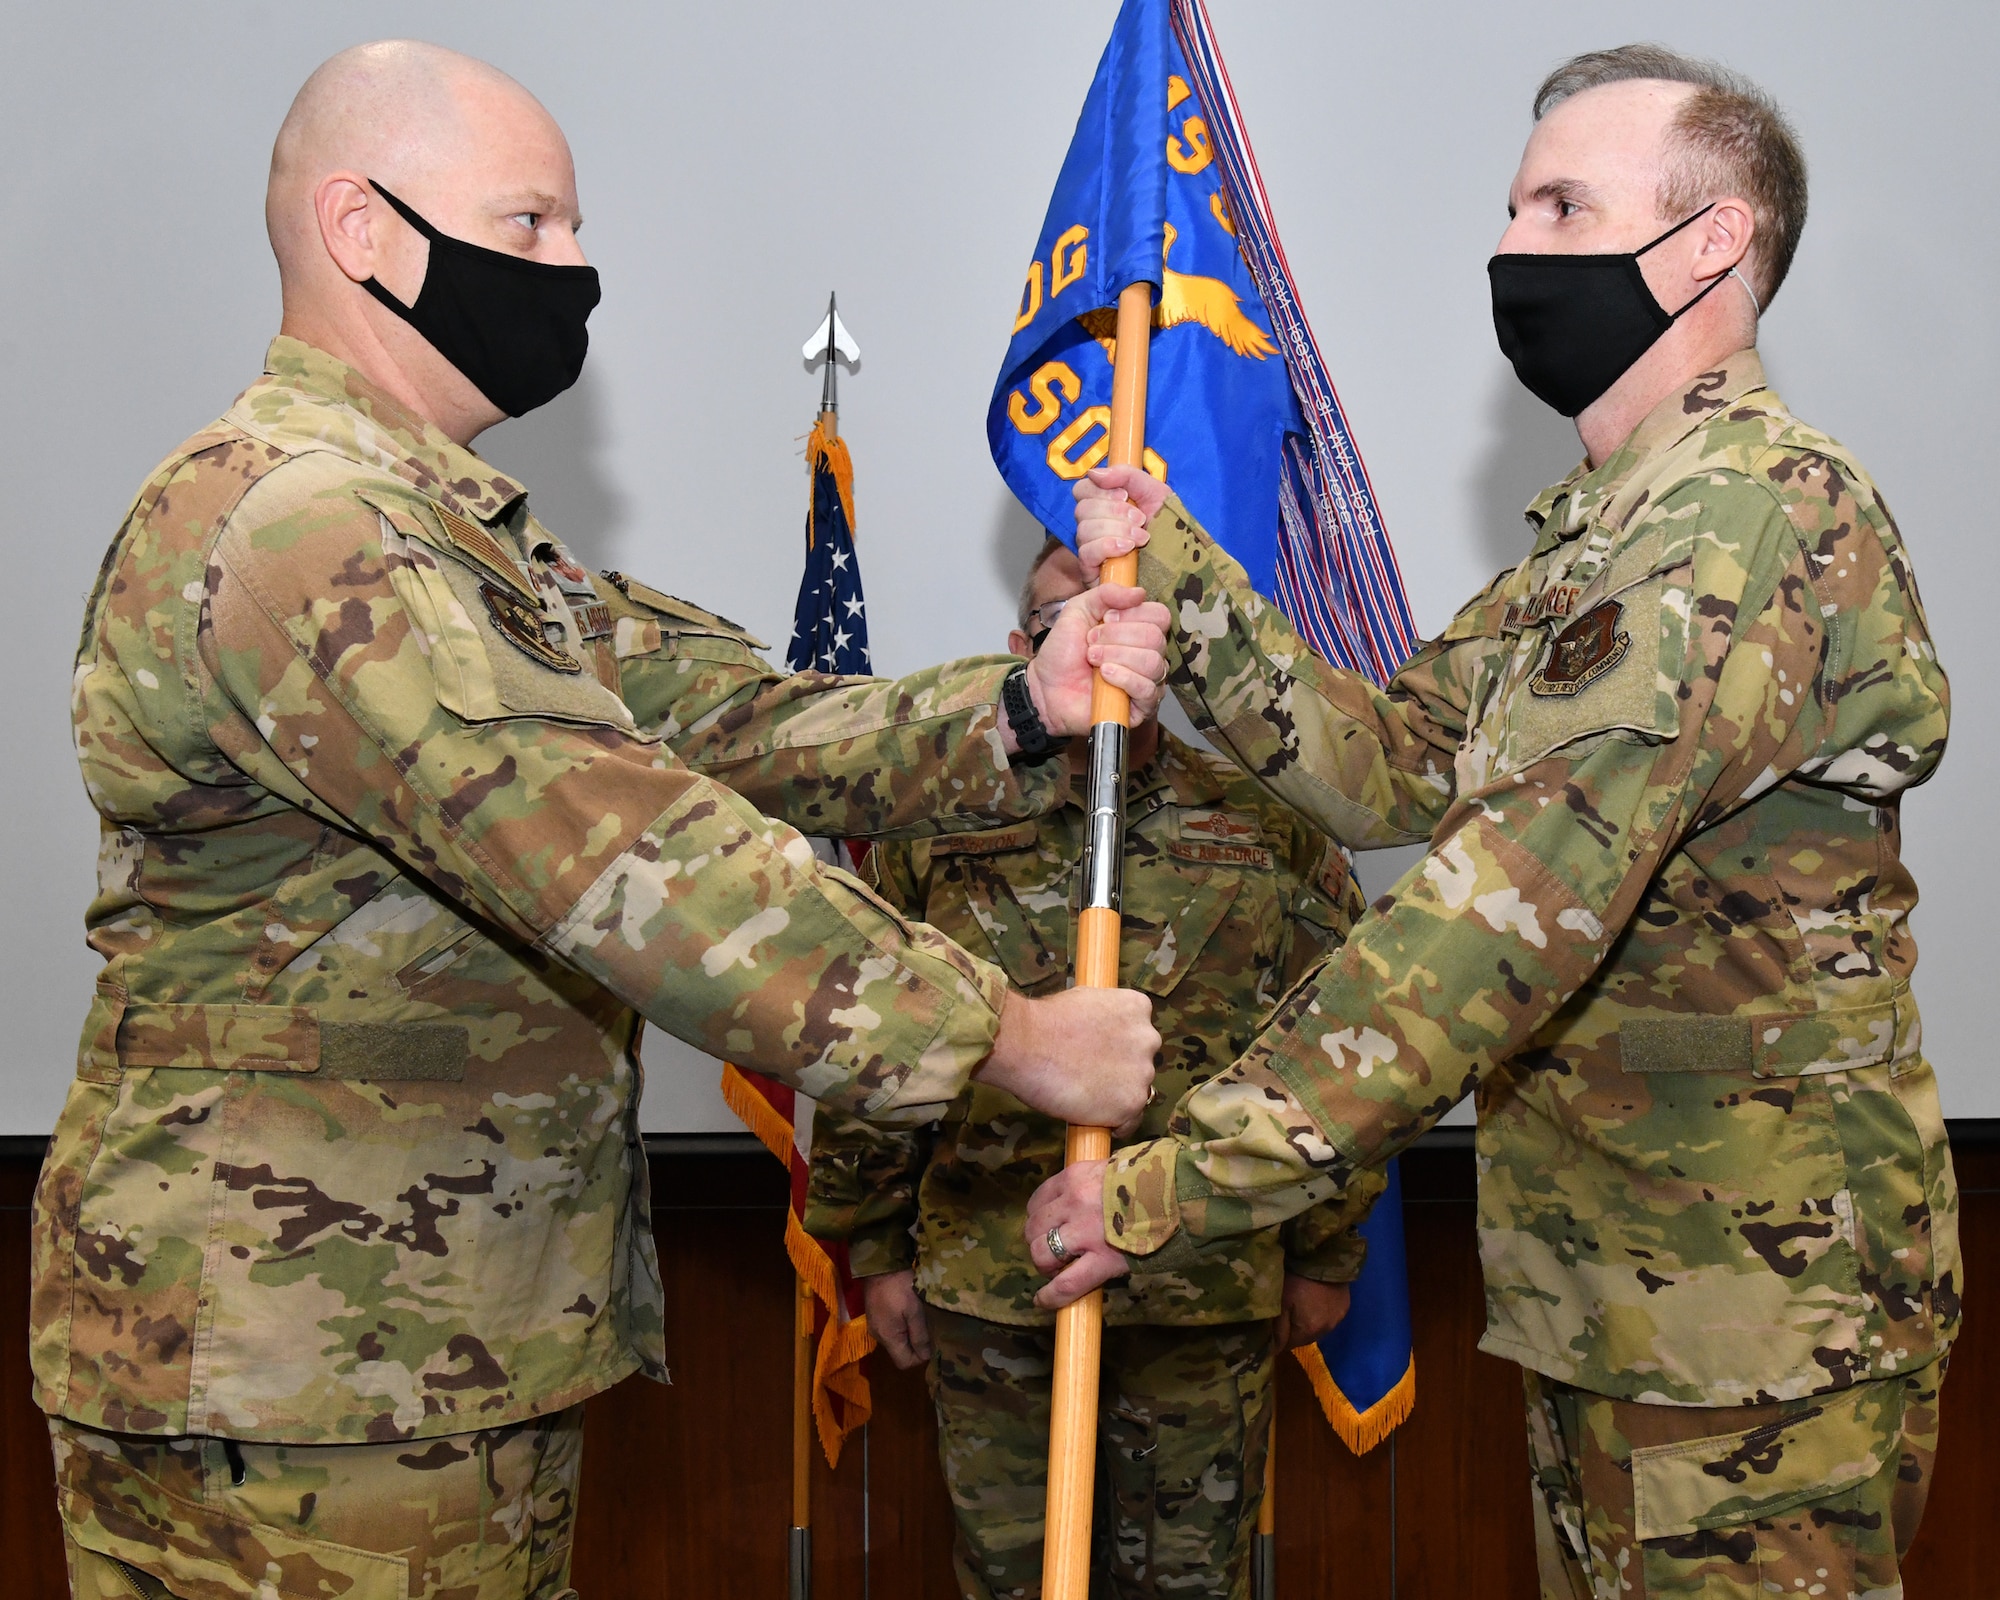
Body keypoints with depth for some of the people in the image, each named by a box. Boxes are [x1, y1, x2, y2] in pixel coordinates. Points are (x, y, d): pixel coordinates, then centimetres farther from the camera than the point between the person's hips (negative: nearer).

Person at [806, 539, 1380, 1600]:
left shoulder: (1269, 829, 2)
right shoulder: (938, 826, 2)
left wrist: (1324, 1255, 7)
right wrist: (875, 1247, 5)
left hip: (1213, 1288, 0)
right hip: (987, 1289, 0)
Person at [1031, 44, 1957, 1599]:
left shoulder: (1760, 508, -21)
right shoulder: (1602, 531, 15)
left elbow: (1527, 900, -30)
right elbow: (1396, 762, 9)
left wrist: (1192, 1172, -30)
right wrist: (1180, 578, -2)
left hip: (1752, 1319, -10)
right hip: (1603, 1295, 10)